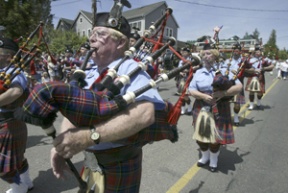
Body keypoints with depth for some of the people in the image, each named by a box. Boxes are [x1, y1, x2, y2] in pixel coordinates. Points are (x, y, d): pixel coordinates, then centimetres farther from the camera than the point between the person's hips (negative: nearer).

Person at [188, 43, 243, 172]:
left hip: (218, 109, -2)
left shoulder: (223, 70, -2)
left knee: (215, 136, 4)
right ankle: (205, 157, 38)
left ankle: (213, 160, 30)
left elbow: (239, 86, -6)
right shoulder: (198, 72, 5)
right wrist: (204, 96, -19)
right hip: (201, 108, 3)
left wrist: (222, 93, -21)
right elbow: (191, 90, -1)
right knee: (200, 135, 11)